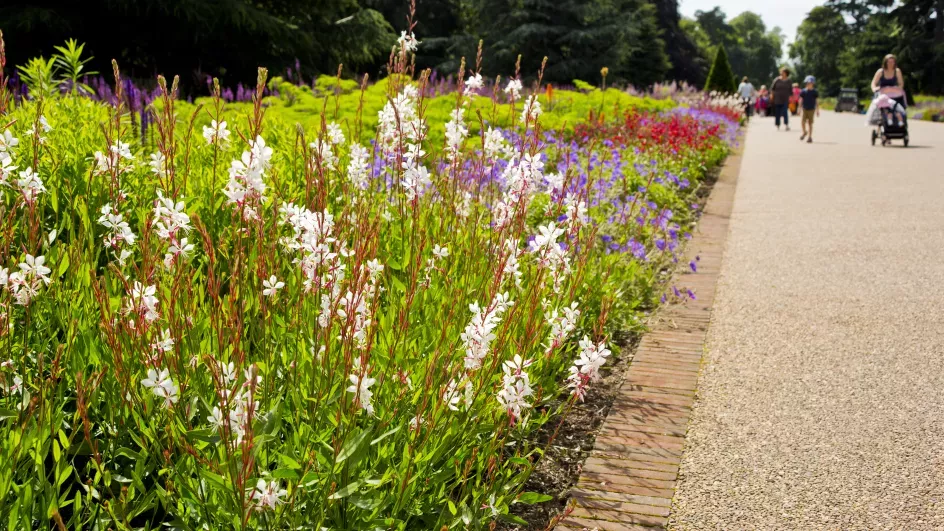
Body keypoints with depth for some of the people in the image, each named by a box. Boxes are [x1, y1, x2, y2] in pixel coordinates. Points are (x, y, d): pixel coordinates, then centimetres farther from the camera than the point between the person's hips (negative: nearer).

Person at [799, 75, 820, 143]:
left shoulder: (814, 92, -2)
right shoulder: (803, 91, 0)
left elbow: (817, 101, 3)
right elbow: (800, 100, 6)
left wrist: (817, 110, 1)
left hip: (811, 110, -1)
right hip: (805, 109, 1)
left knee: (810, 123, 2)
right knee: (802, 122, -11)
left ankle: (810, 137, 11)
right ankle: (804, 132, 18)